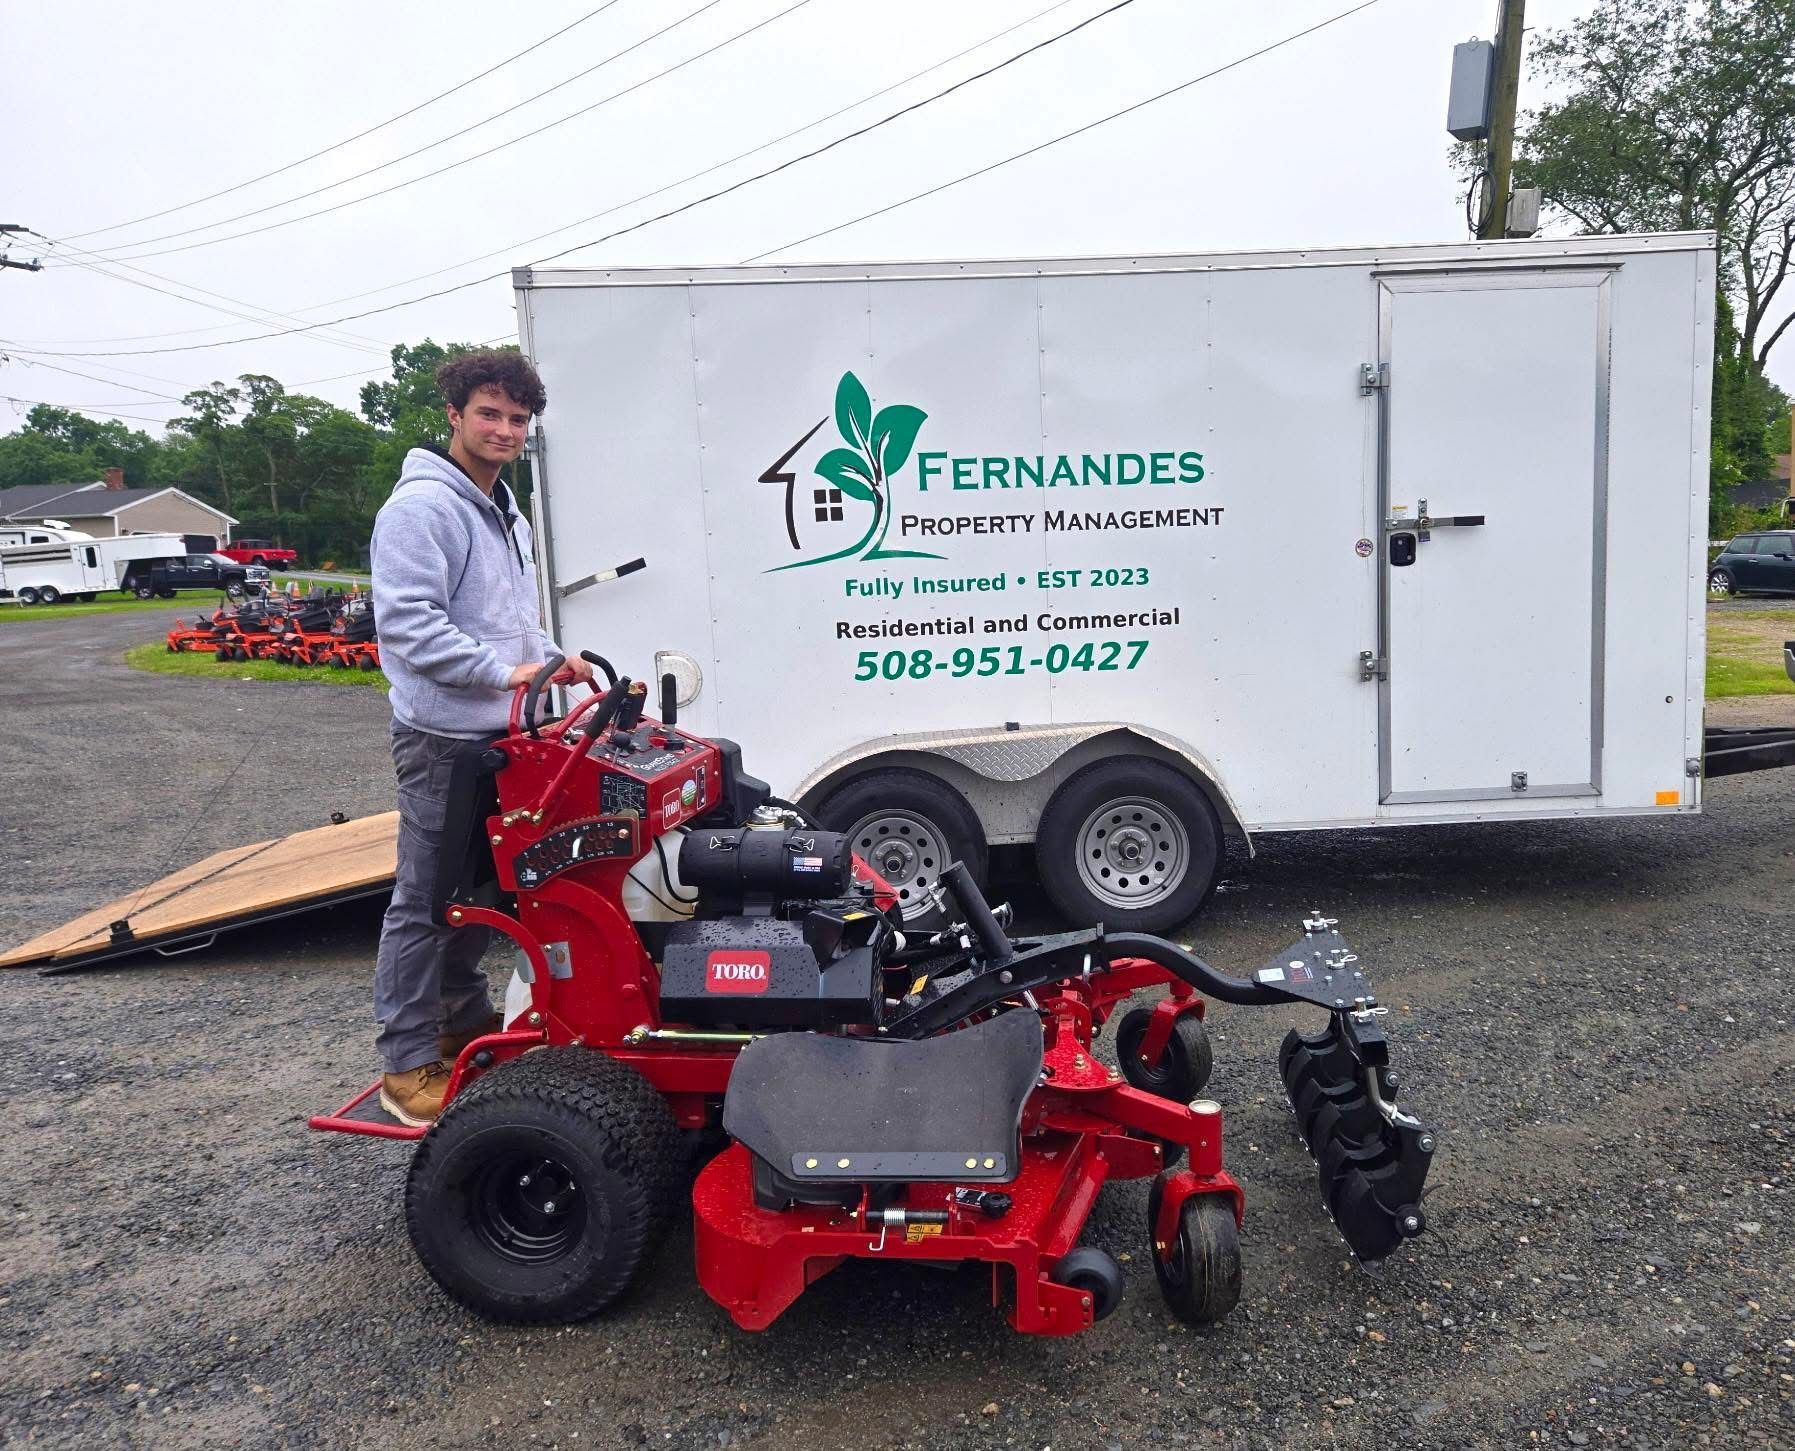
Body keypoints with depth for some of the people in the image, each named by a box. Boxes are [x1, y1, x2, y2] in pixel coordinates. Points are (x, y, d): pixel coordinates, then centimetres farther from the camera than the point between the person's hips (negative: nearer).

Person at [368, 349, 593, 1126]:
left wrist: (551, 657, 10)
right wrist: (502, 671, -27)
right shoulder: (420, 506, -14)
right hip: (442, 736, -9)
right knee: (425, 899, -2)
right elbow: (407, 622, -23)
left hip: (498, 735, 9)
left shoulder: (506, 514, 17)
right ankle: (407, 1062, 7)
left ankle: (465, 1019, 34)